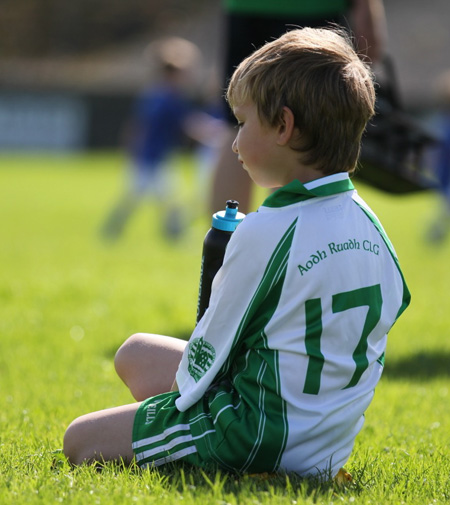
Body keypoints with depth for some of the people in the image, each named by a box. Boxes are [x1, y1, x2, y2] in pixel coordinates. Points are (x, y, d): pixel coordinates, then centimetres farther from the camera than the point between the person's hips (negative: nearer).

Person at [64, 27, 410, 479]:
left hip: (261, 440, -9)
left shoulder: (266, 232, -22)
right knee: (137, 353, 26)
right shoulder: (369, 225, 2)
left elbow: (206, 362, -15)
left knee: (81, 441, -2)